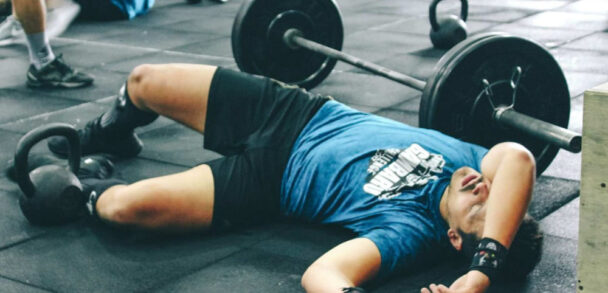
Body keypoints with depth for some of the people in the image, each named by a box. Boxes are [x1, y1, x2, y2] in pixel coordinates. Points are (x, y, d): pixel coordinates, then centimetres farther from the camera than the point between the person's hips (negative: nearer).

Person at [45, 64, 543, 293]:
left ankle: (86, 193, 22)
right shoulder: (468, 160, -20)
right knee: (142, 82, 7)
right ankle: (111, 135, 47)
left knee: (125, 206, -21)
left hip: (272, 178, -5)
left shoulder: (412, 232, -32)